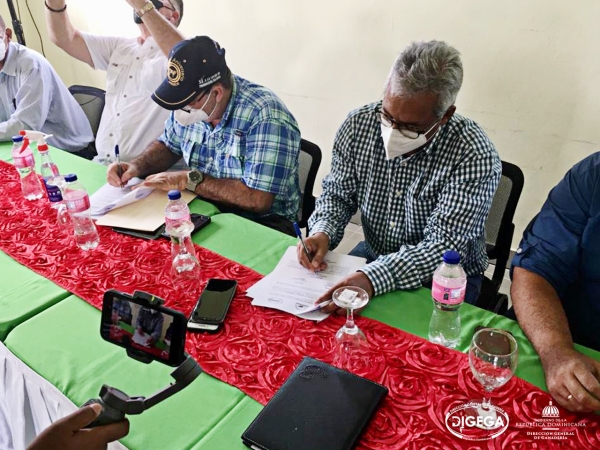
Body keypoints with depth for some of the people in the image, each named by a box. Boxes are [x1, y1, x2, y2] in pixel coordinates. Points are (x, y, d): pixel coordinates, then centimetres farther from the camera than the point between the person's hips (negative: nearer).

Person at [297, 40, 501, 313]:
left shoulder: (475, 157, -24)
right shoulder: (359, 124, -11)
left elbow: (443, 250, -27)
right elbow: (337, 194, 1)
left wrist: (373, 278, -42)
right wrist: (322, 232, -20)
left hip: (446, 278, -3)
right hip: (373, 255, 3)